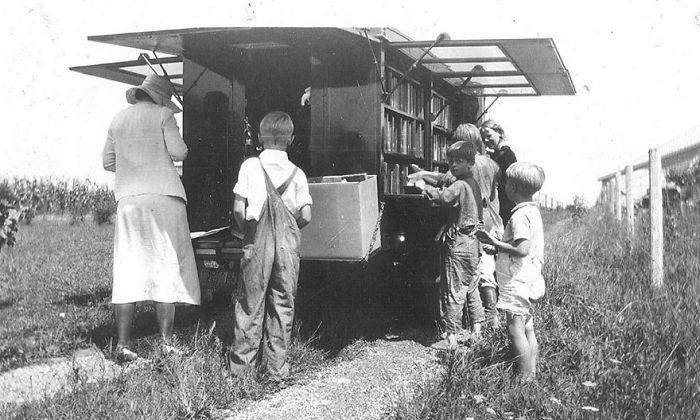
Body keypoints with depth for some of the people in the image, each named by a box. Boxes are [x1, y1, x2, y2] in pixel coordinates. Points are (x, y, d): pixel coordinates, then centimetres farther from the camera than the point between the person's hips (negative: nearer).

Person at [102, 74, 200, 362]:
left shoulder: (118, 119, 15)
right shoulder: (162, 115, 0)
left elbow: (107, 162, 17)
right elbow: (178, 152, -6)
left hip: (128, 198, 4)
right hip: (163, 195, -4)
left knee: (127, 272, 5)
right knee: (167, 268, 1)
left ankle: (123, 345, 3)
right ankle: (166, 343, 0)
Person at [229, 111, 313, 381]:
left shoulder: (250, 166, -3)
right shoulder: (297, 173, 1)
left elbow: (238, 209, -8)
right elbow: (305, 216, -5)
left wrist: (246, 230, 10)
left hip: (257, 242, -1)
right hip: (287, 245, 1)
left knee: (251, 302, 8)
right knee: (283, 303, 8)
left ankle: (241, 362, 14)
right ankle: (277, 367, 13)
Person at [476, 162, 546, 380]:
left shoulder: (520, 215, -18)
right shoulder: (533, 211, 13)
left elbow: (522, 249, -26)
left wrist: (496, 243, -17)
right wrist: (498, 243, 15)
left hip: (518, 282, -10)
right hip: (530, 279, 10)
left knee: (516, 330, -7)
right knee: (528, 329, 14)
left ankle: (525, 377, -5)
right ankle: (532, 374, 19)